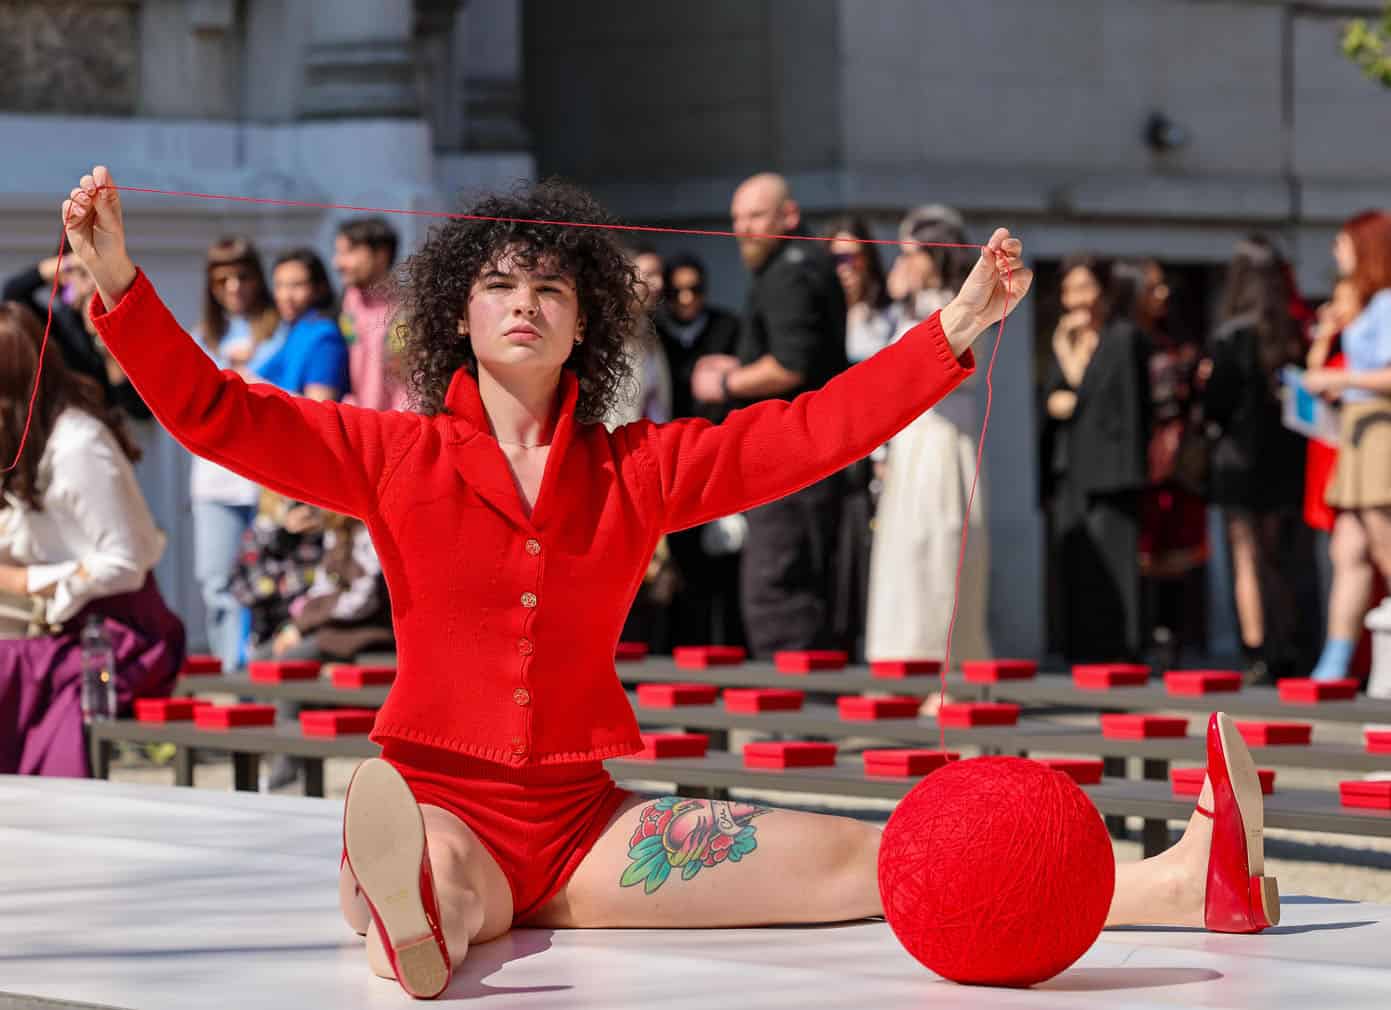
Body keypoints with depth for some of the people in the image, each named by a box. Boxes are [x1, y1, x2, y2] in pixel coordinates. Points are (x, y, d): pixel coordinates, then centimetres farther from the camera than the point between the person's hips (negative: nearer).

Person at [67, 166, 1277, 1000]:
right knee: (445, 885, -41)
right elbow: (213, 410, 0)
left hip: (582, 821, 2)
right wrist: (118, 282, -12)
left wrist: (959, 327, 3)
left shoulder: (639, 471, 12)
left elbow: (810, 432, 8)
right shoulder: (396, 457, 6)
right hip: (441, 800, -2)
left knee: (838, 859, -14)